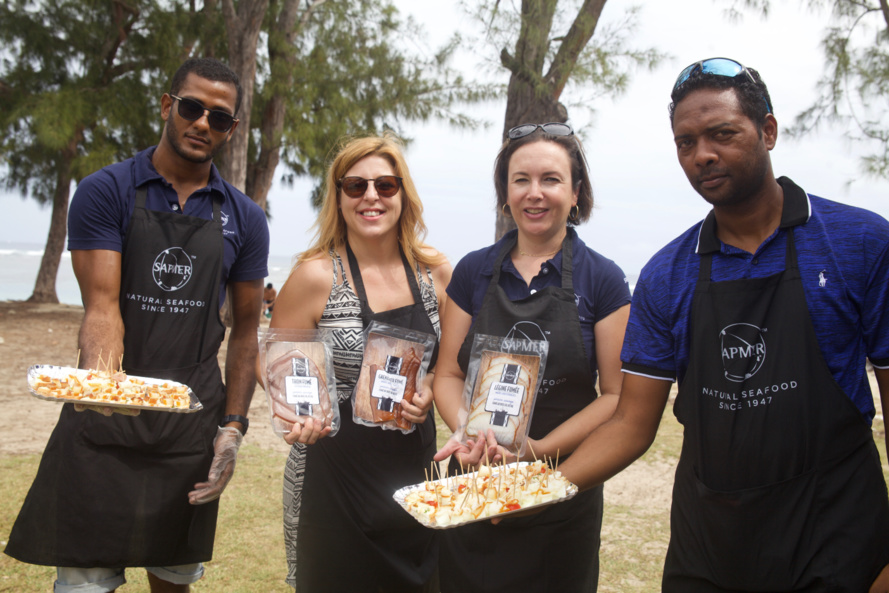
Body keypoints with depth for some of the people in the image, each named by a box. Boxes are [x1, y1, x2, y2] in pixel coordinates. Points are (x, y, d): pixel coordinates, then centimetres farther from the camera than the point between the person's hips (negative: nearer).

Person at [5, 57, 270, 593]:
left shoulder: (244, 219, 7)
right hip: (107, 421, -2)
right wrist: (99, 382, -30)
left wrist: (232, 427, 2)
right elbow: (103, 307, -12)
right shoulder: (106, 192, -2)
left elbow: (246, 329, 9)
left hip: (193, 420, 3)